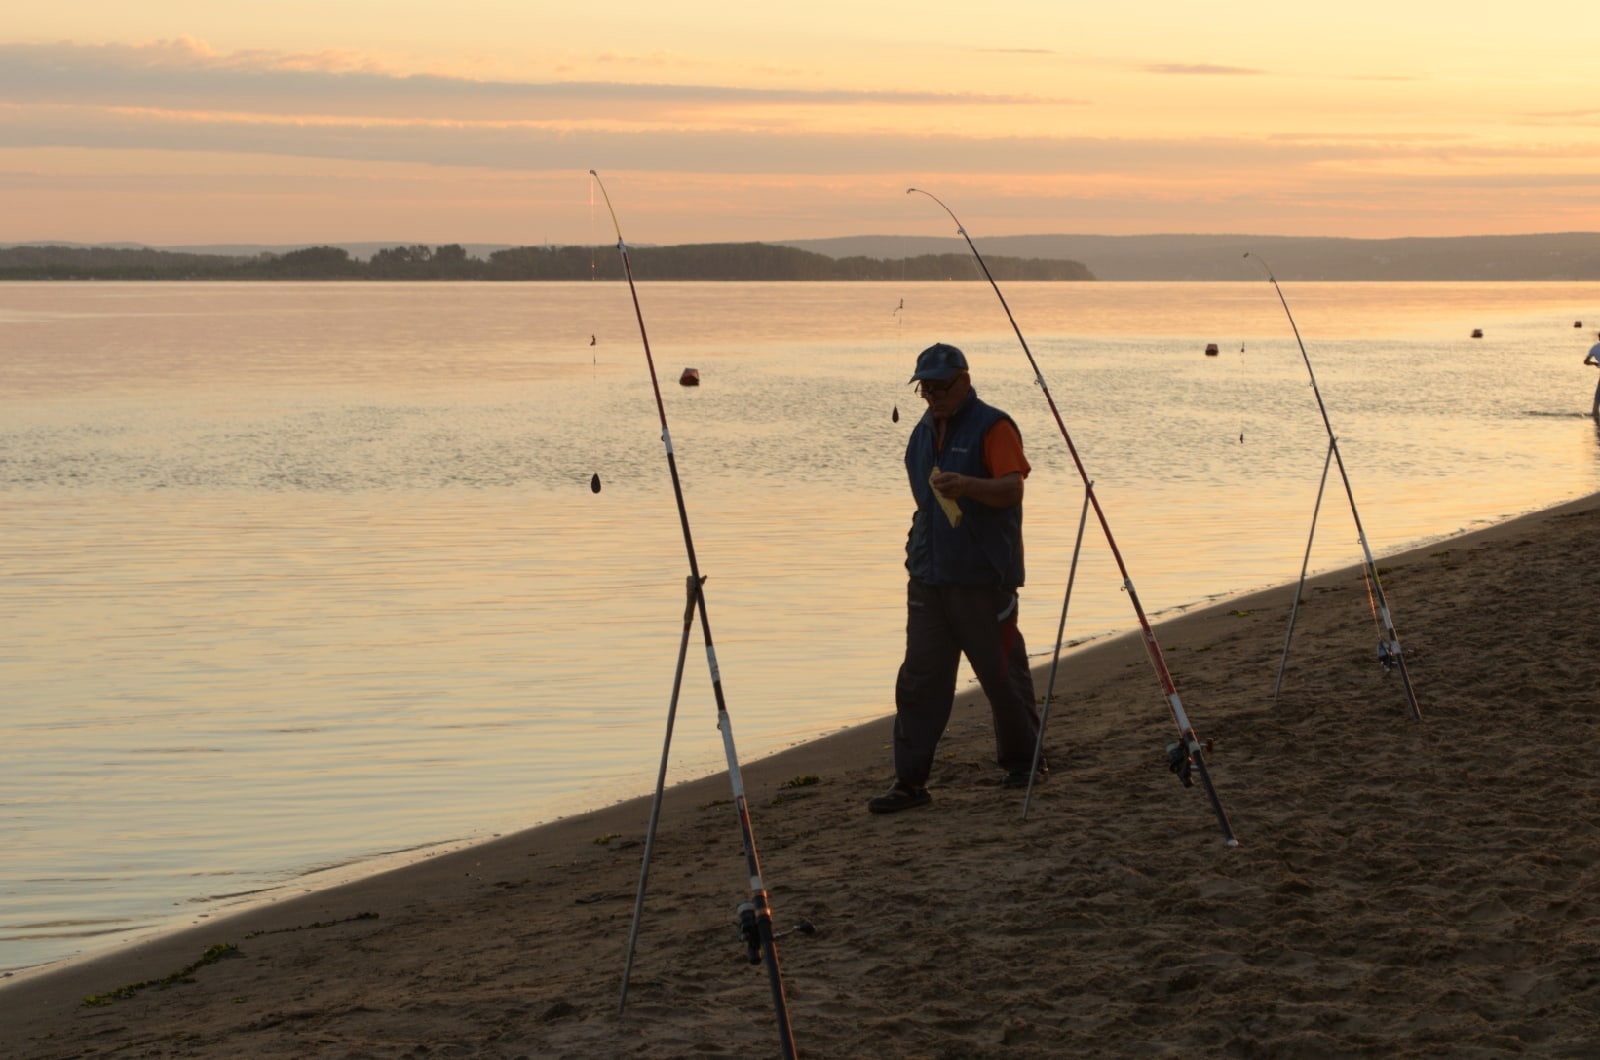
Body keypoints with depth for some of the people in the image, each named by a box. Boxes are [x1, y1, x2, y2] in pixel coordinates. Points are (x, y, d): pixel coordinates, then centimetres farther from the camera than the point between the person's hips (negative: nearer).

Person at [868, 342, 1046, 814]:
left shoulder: (992, 427, -7)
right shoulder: (924, 432, 17)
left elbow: (1012, 489, -20)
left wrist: (967, 484, -37)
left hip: (983, 579, -6)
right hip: (929, 578, 7)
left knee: (1002, 673, 4)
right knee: (919, 679, -1)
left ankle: (1022, 762, 22)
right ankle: (910, 780, -1)